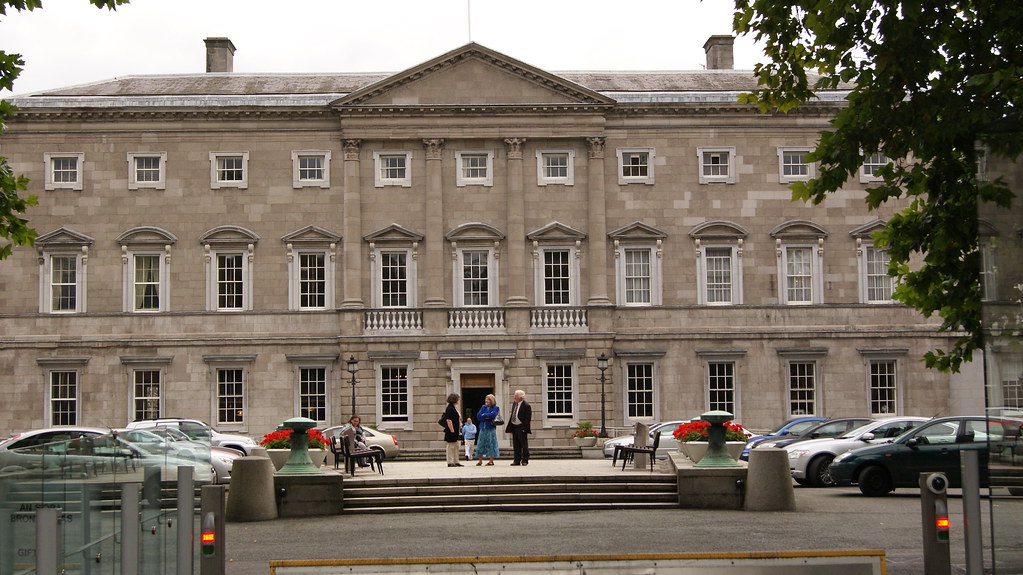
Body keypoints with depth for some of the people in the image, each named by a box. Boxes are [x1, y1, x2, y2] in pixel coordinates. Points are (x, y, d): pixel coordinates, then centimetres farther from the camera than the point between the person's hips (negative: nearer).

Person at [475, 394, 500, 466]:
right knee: (481, 444, 3)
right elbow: (478, 416, 3)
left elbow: (493, 415, -17)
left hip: (491, 428, -4)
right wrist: (487, 417, -10)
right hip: (483, 428, 4)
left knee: (491, 444, -3)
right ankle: (480, 461, 10)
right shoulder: (483, 407, 14)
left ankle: (491, 461, 3)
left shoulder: (495, 408, 1)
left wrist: (484, 415, -6)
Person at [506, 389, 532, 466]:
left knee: (524, 445, 2)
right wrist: (510, 427, 10)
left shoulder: (526, 405, -11)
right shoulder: (514, 404, 12)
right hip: (514, 427, 7)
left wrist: (524, 428, -18)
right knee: (516, 445, 9)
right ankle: (516, 460, 14)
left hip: (521, 428, -7)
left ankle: (525, 461, 9)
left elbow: (527, 418, -13)